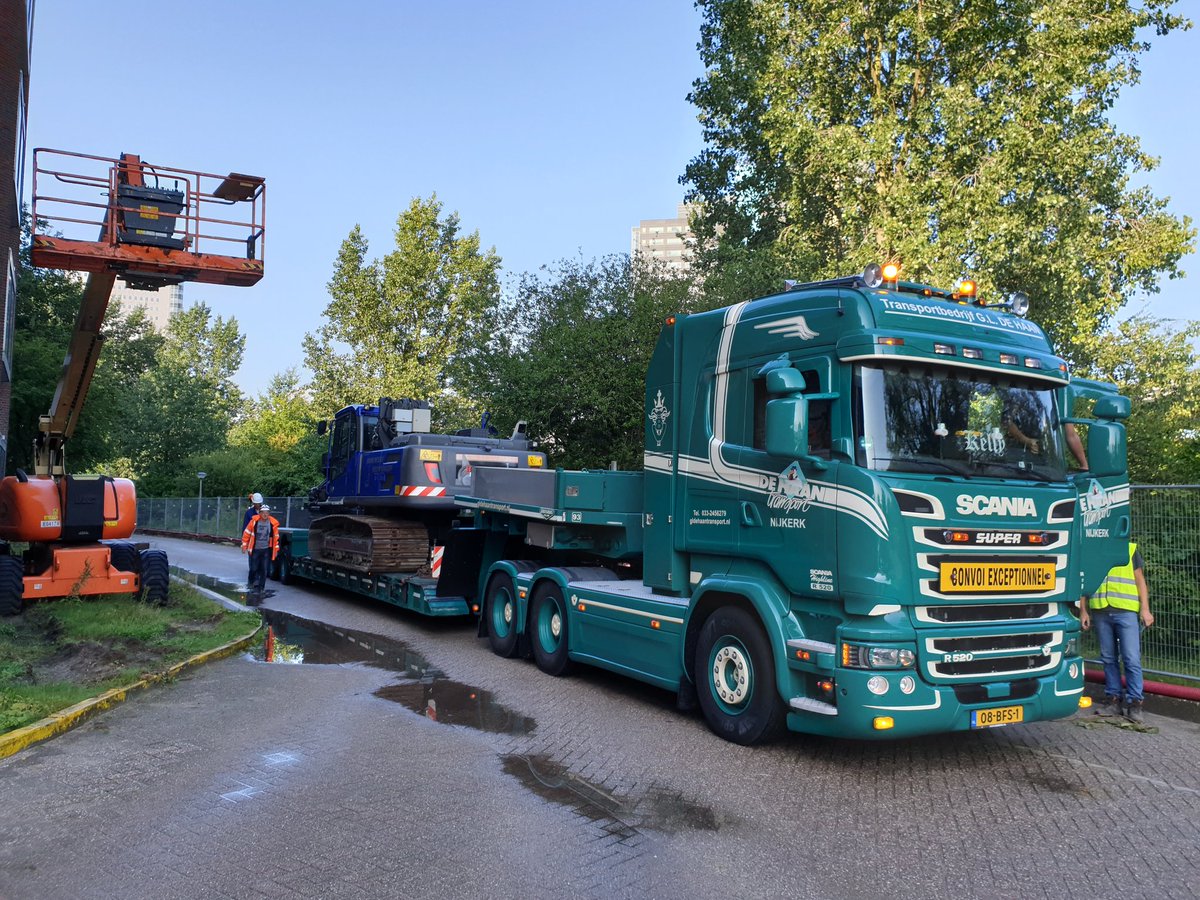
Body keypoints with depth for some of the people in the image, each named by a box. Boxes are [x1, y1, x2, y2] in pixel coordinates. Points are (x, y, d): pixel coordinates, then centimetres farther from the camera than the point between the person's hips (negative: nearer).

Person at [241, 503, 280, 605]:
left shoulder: (273, 523, -3)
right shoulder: (254, 521, -7)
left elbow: (276, 537, 7)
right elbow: (246, 533, 3)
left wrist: (276, 549, 10)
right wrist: (244, 545, 3)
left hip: (266, 550, 1)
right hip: (255, 550, -1)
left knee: (264, 571, 2)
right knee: (254, 569, 0)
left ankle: (261, 588, 8)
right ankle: (253, 585, 17)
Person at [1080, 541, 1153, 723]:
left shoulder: (1130, 549, 10)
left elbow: (1139, 580, 9)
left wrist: (1145, 609, 0)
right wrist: (1083, 611, 11)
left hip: (1126, 611, -2)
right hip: (1100, 612, 2)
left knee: (1132, 659, -6)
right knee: (1108, 658, 7)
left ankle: (1134, 702, 1)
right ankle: (1113, 698, 15)